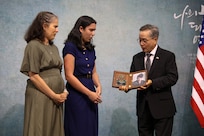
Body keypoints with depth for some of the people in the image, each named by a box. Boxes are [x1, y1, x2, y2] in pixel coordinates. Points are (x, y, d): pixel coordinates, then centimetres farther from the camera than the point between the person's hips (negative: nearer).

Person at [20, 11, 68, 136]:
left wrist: (63, 91, 1)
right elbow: (33, 76, -15)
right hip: (41, 96, -7)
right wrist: (54, 95, -13)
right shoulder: (34, 46, -9)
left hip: (56, 97, 7)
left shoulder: (54, 47, 14)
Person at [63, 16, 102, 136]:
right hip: (76, 94, -7)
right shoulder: (70, 46, -11)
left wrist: (98, 86, -7)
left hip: (90, 93, 7)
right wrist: (89, 93, -16)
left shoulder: (90, 48, 12)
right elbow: (69, 76, -16)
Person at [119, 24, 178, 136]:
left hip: (161, 107, -4)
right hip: (143, 107, 5)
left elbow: (172, 77, -12)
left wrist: (152, 83, -23)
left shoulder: (168, 56, -3)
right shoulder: (137, 58, 12)